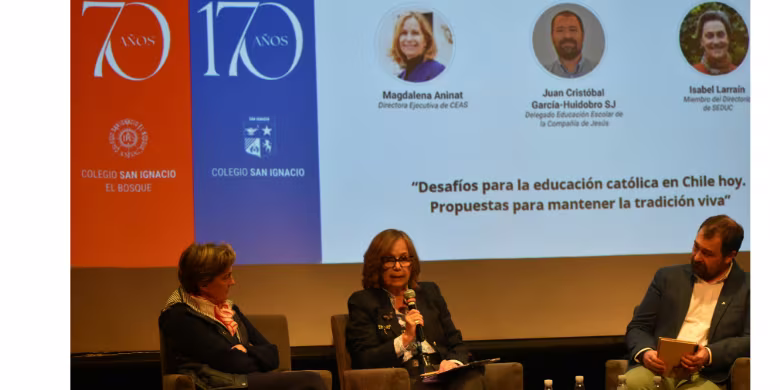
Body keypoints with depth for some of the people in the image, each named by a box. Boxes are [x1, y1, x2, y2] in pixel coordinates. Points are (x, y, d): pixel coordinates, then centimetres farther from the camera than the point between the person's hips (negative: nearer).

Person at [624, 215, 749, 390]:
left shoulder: (746, 287, 10)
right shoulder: (668, 277, 18)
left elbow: (750, 340, 1)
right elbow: (638, 327, 15)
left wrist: (710, 355, -16)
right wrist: (644, 352, -8)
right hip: (659, 369, 2)